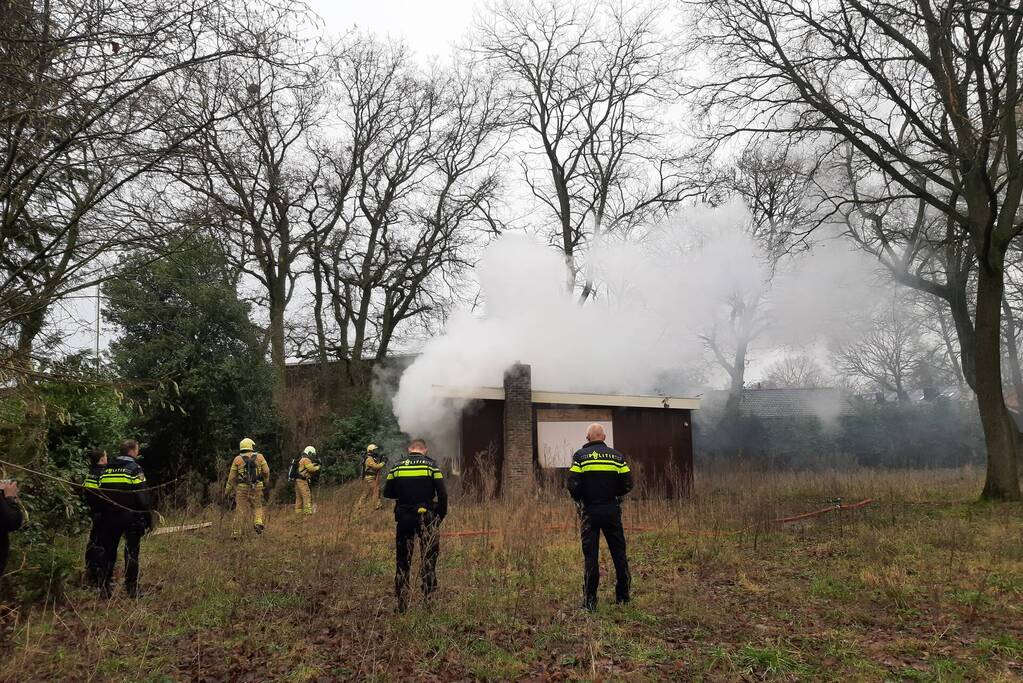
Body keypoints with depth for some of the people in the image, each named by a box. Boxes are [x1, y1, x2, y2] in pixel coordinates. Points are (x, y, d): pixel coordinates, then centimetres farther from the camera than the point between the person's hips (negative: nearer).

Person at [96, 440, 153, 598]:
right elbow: (144, 496, -13)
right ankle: (132, 589, 4)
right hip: (131, 518, -5)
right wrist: (148, 519, -8)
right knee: (132, 553, 2)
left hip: (110, 518, 5)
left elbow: (99, 494, 11)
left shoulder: (107, 469, 9)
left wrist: (101, 516, 17)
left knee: (109, 552, 12)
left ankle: (105, 588, 12)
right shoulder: (135, 469, -9)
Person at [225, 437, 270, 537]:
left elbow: (232, 476, 3)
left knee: (240, 510, 5)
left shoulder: (237, 459, 1)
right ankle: (258, 523, -6)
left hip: (242, 488, 0)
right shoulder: (259, 457, 1)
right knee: (257, 506, 17)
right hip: (257, 487, 0)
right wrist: (266, 480, 18)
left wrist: (228, 490, 13)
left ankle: (237, 533, 5)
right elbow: (266, 471, -2)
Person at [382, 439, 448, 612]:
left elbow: (387, 493, 7)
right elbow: (442, 494, -7)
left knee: (402, 561, 11)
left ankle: (402, 603, 14)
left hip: (403, 518, 2)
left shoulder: (397, 467, 3)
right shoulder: (431, 466, -4)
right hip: (426, 518, -2)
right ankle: (429, 599, 4)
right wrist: (441, 515, 4)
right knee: (429, 560, 6)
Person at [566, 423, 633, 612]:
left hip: (590, 511, -2)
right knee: (619, 552, 12)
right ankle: (623, 596, 19)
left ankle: (590, 601, 2)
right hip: (612, 510, 2)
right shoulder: (617, 456, 5)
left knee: (590, 555, 2)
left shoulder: (580, 456, -3)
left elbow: (572, 484, -11)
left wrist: (579, 499, 8)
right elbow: (627, 484, 2)